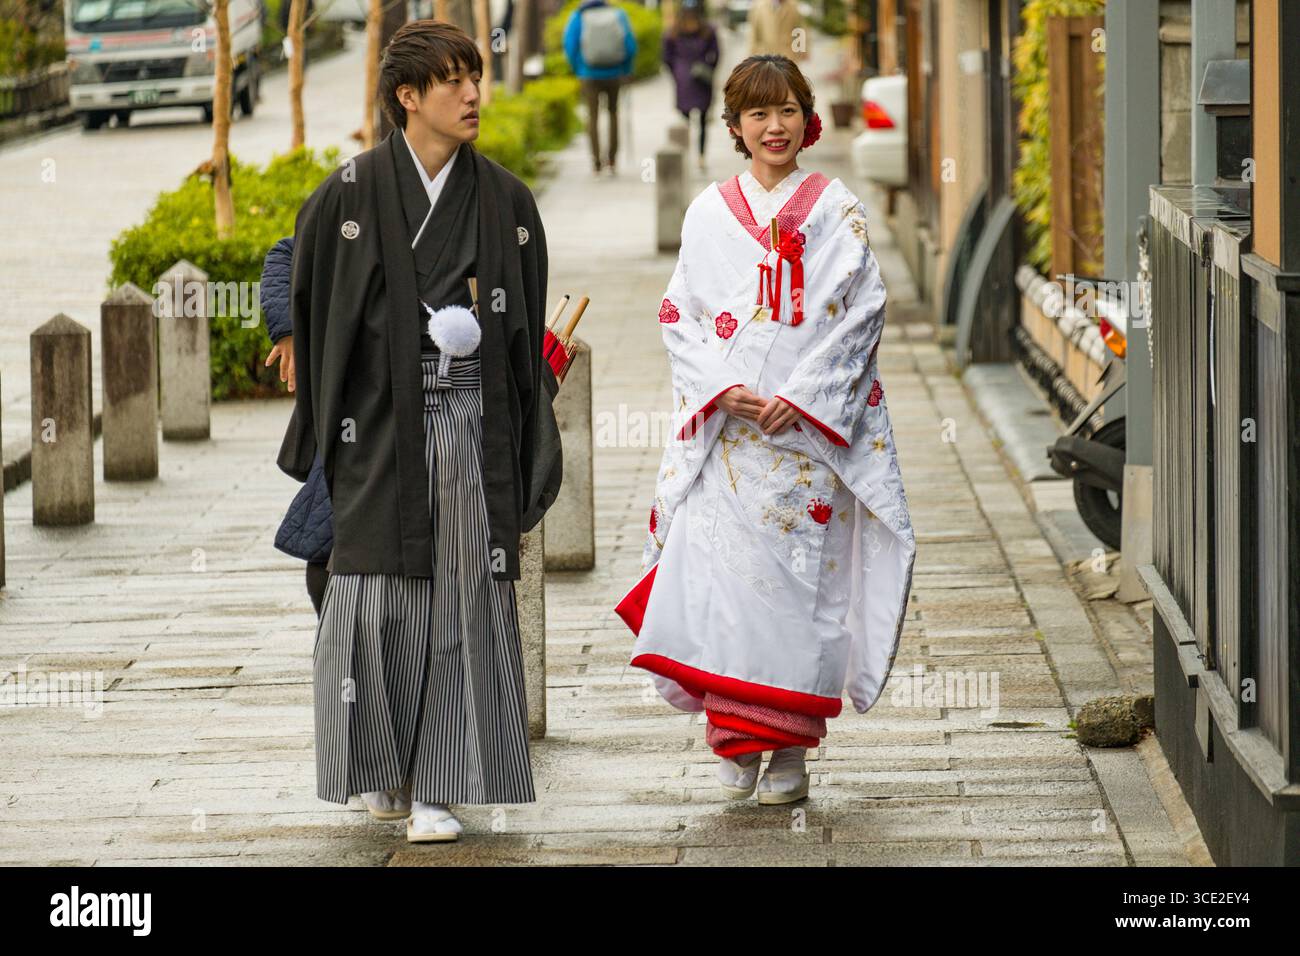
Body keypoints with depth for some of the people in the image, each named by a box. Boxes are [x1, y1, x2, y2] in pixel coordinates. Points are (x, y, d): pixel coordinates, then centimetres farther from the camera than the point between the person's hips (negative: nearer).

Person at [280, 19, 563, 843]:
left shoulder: (506, 200, 6)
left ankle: (437, 787, 2)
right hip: (380, 423, -2)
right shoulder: (351, 195, -1)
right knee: (377, 602, -3)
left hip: (471, 420, 2)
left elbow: (529, 327, 8)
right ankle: (384, 766, 16)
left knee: (461, 599, -2)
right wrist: (325, 429, 2)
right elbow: (313, 307, 4)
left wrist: (530, 453, 4)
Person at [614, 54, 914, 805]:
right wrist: (727, 391, -9)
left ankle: (790, 747, 0)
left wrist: (798, 398, -11)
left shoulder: (838, 212, 5)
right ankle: (736, 739, 1)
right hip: (723, 428, 2)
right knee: (719, 567, -8)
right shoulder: (710, 212, 10)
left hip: (810, 427, -1)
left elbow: (860, 314, -1)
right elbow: (681, 317, 8)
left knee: (799, 570, -5)